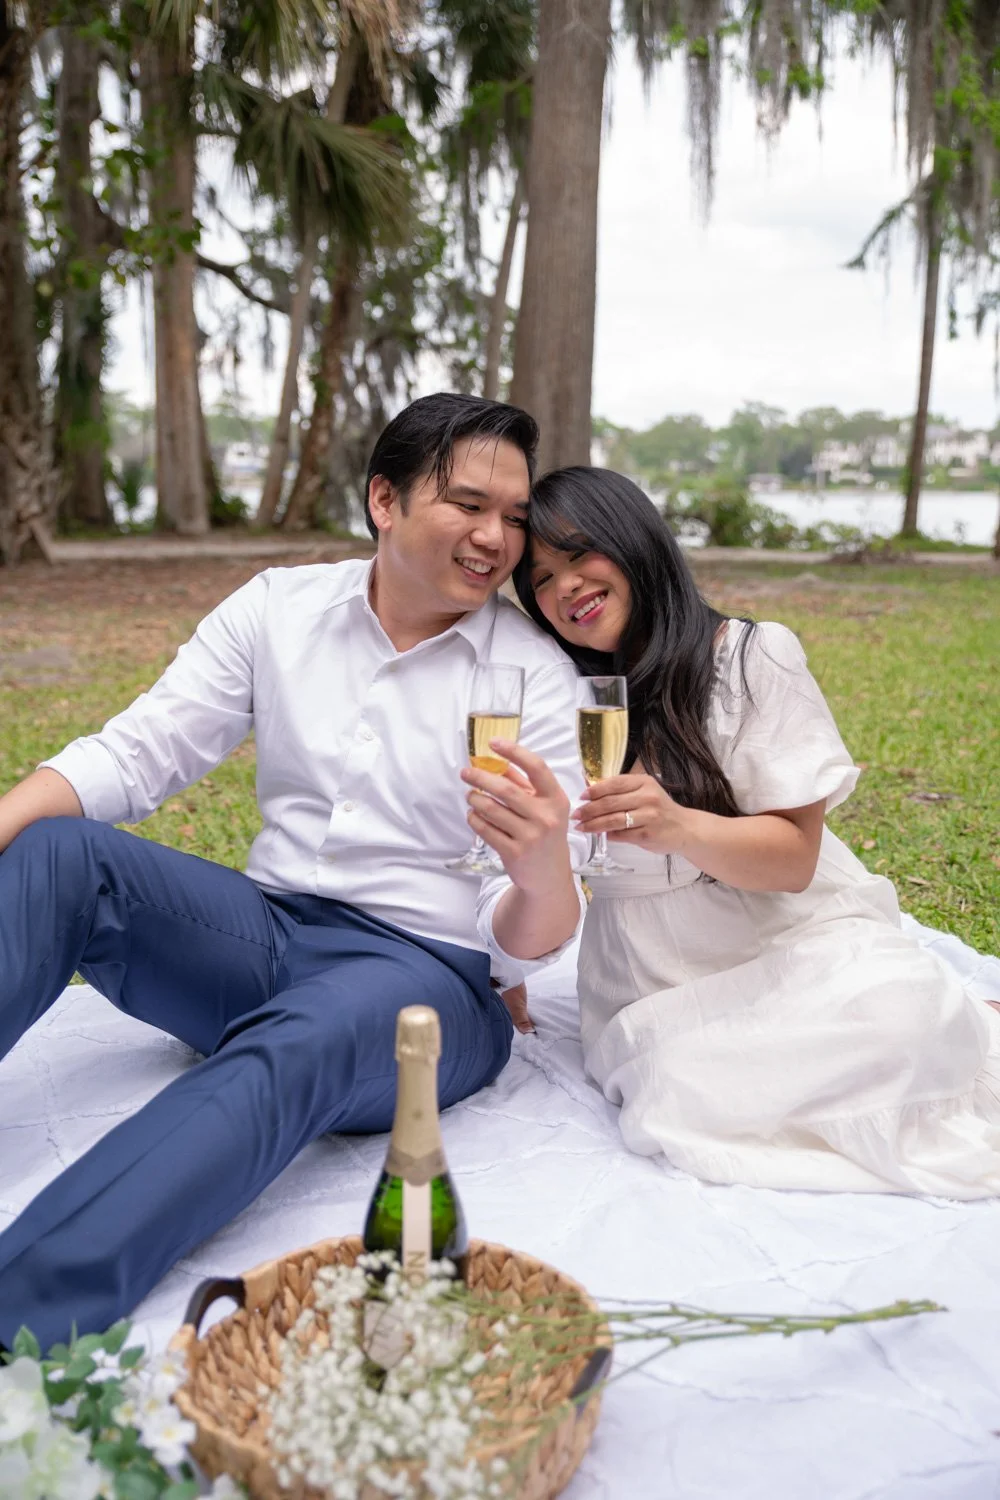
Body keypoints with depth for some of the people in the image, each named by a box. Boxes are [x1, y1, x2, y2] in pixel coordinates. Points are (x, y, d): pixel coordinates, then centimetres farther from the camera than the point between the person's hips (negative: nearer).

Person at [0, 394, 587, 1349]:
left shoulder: (536, 674, -3)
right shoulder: (280, 607, 6)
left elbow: (527, 946, -7)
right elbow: (138, 751, 3)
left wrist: (541, 870, -32)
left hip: (426, 975, -3)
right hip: (264, 935, 4)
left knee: (294, 1048, -36)